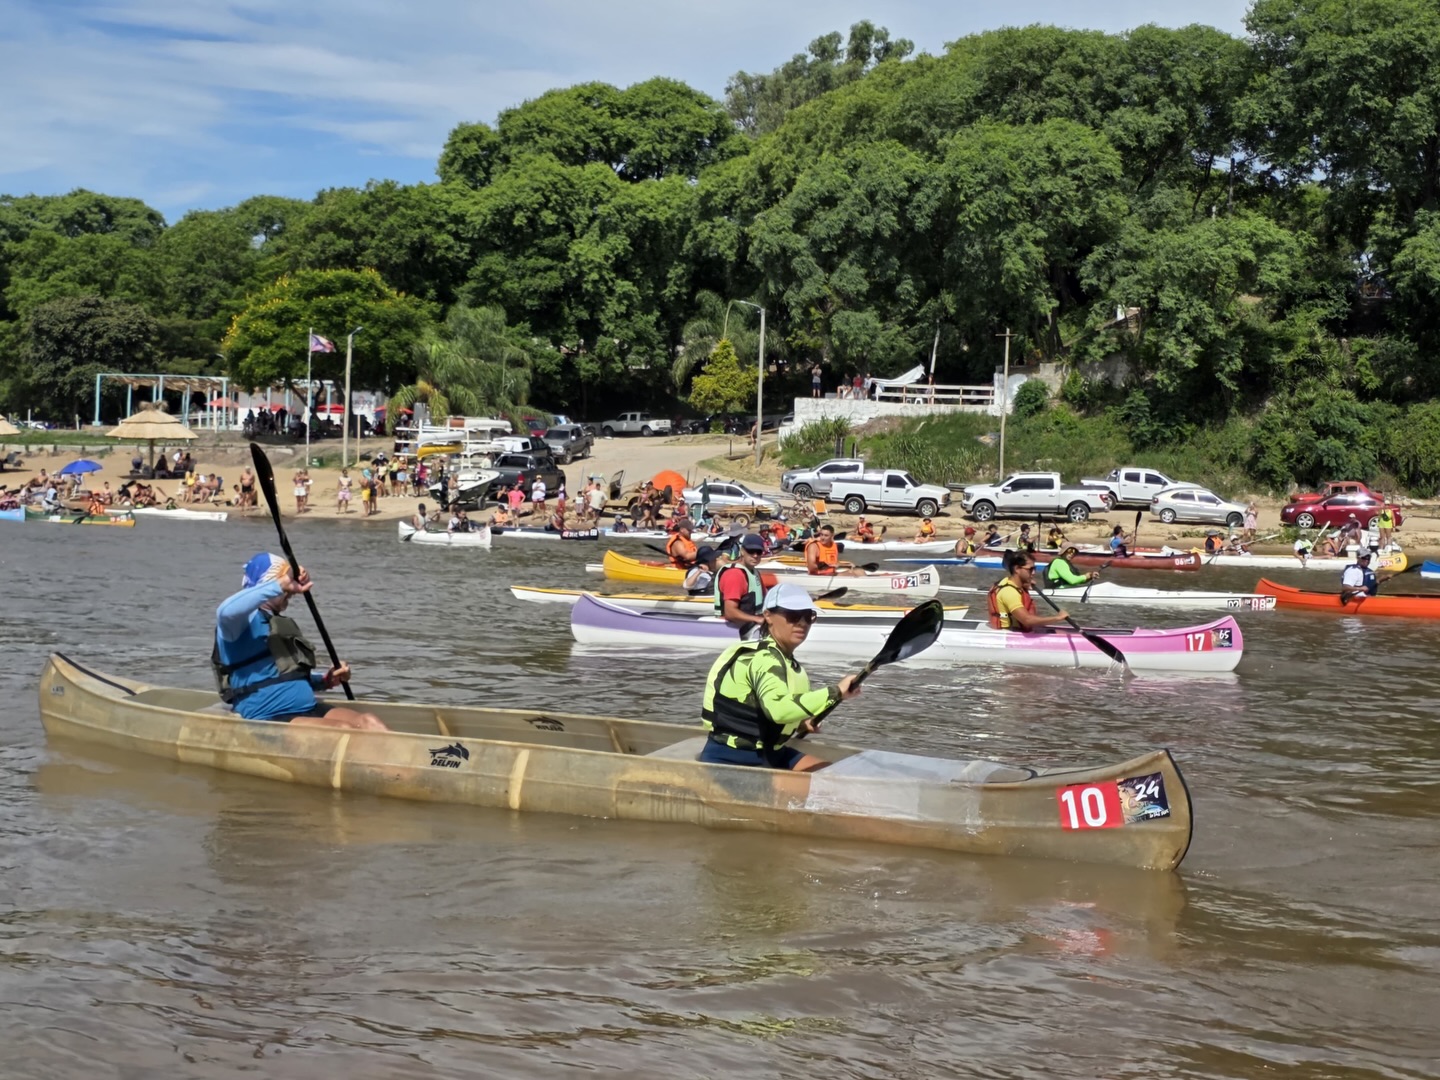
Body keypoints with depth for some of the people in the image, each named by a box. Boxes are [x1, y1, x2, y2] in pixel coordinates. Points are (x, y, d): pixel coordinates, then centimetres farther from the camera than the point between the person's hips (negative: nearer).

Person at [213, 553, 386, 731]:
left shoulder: (282, 623, 24)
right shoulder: (246, 619, -4)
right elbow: (226, 611, -31)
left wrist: (326, 680, 15)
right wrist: (280, 585, -28)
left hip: (308, 710, 9)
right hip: (268, 719, -9)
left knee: (369, 722, -16)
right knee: (346, 730, -29)